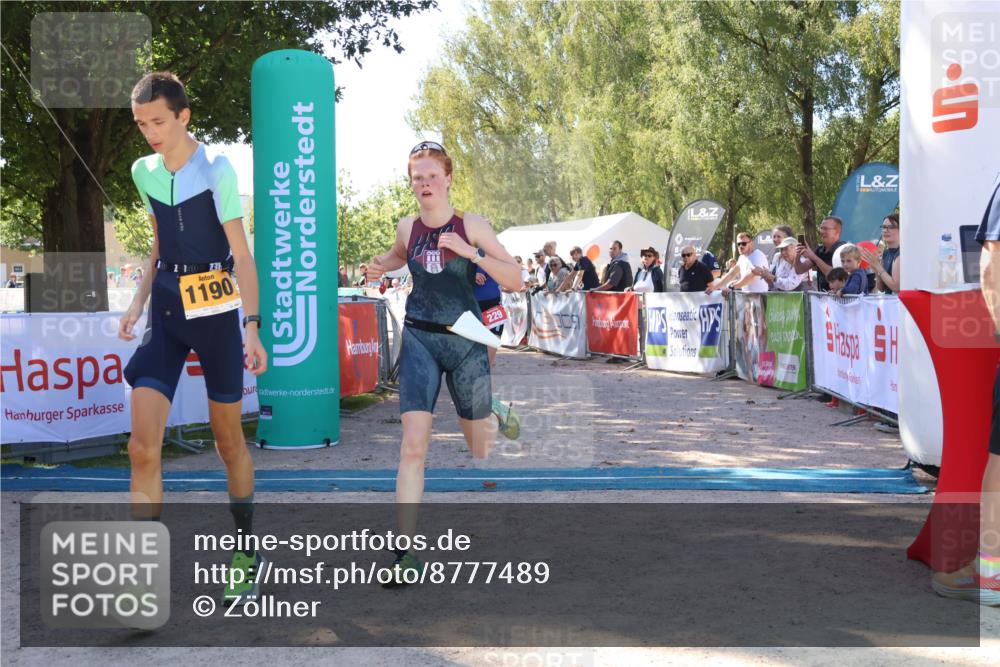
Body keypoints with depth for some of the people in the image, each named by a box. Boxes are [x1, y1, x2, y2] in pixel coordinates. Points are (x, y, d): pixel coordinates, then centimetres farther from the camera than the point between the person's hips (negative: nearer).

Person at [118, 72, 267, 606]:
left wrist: (251, 325, -14)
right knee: (142, 446, -7)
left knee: (228, 440, 7)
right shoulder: (144, 172, 8)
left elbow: (240, 253, -9)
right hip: (166, 311, 4)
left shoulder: (216, 170, -8)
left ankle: (247, 551, 26)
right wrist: (138, 303, 9)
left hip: (216, 310, -4)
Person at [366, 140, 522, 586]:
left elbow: (514, 280, -11)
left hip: (465, 340, -1)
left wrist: (471, 253, -24)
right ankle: (405, 553, -9)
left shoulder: (471, 226, -7)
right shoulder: (407, 227, 2)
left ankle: (495, 415, 54)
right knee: (413, 446, -12)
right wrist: (379, 267, 4)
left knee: (478, 446, 15)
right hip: (419, 340, 1)